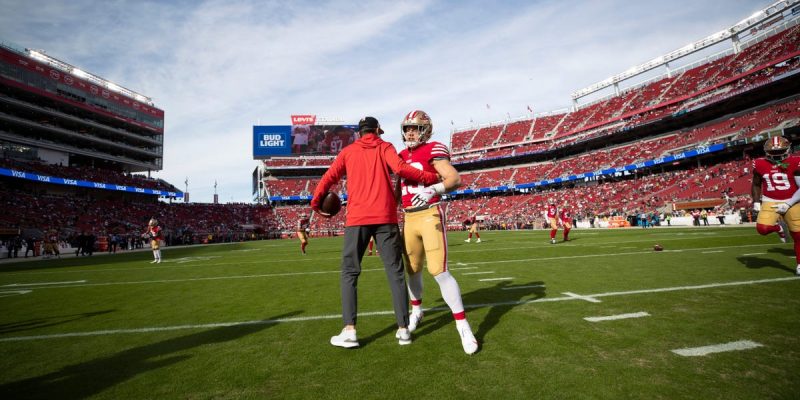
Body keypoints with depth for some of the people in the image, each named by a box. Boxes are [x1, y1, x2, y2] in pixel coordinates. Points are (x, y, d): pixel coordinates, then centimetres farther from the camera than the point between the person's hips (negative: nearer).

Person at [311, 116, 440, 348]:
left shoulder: (348, 151, 15)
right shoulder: (385, 147, 10)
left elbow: (329, 177, 8)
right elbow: (400, 168, -8)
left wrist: (316, 202, 21)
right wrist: (431, 178, -2)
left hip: (357, 218, 1)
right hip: (385, 217, 0)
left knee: (349, 273, 8)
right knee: (395, 273, 6)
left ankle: (349, 331, 1)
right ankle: (403, 329, 9)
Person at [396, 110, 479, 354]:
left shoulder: (433, 150, -5)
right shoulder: (401, 156, 15)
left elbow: (455, 179, -18)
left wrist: (433, 190, -34)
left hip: (430, 215, -6)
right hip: (408, 219, 6)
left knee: (439, 271, -12)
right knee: (413, 270, 15)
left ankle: (463, 325, -2)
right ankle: (416, 311, 39)